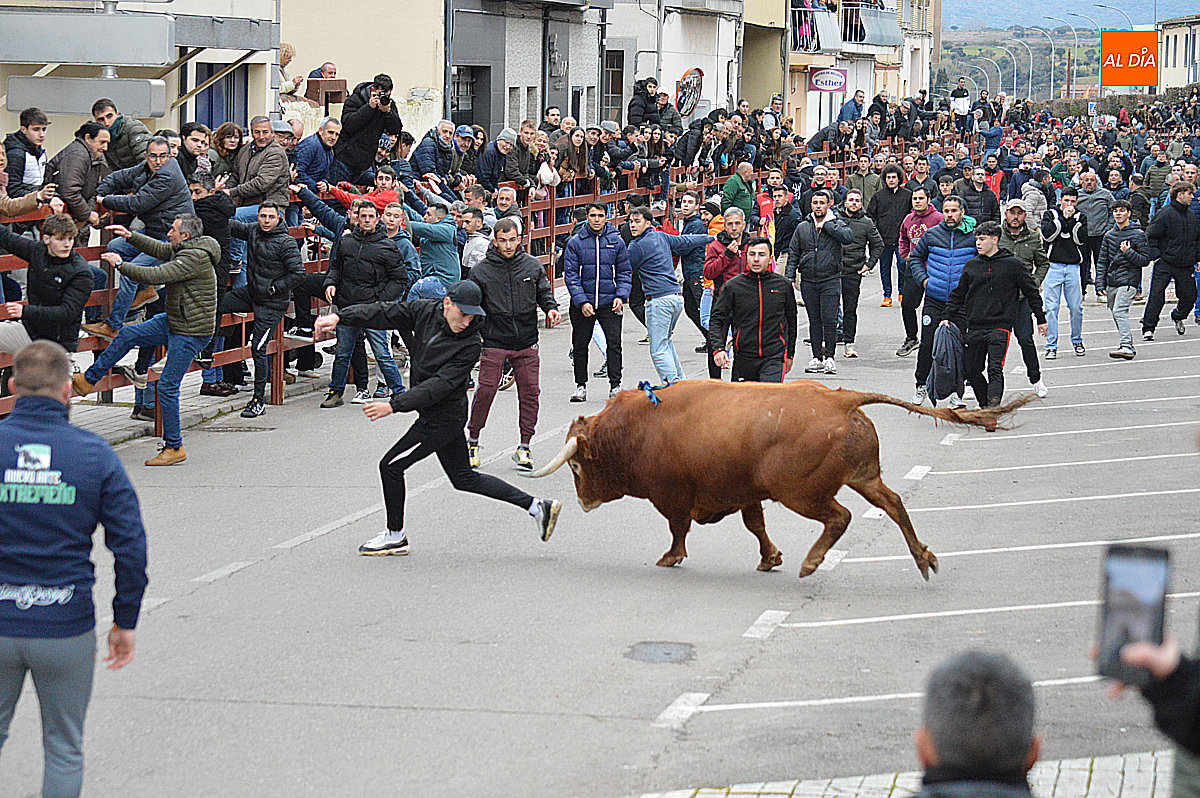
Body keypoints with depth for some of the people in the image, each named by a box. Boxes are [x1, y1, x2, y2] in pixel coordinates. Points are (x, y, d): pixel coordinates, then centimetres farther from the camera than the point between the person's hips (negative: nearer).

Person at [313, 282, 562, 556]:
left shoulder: (471, 345, -22)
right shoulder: (426, 312, -5)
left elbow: (440, 385, -27)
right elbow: (384, 313, -5)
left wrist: (394, 405, -32)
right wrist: (339, 317, -16)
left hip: (442, 418, -8)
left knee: (391, 466, 1)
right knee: (464, 478, 17)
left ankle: (396, 536, 19)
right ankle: (536, 506, 22)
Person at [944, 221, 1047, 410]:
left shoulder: (1013, 265, 0)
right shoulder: (971, 265, 10)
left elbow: (1032, 292, 7)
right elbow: (958, 295, 19)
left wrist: (1041, 320, 10)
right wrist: (948, 317, 9)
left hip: (1000, 326, -5)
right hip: (974, 327, 5)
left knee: (995, 368, -17)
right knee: (971, 370, 7)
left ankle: (994, 403, -25)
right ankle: (984, 404, 24)